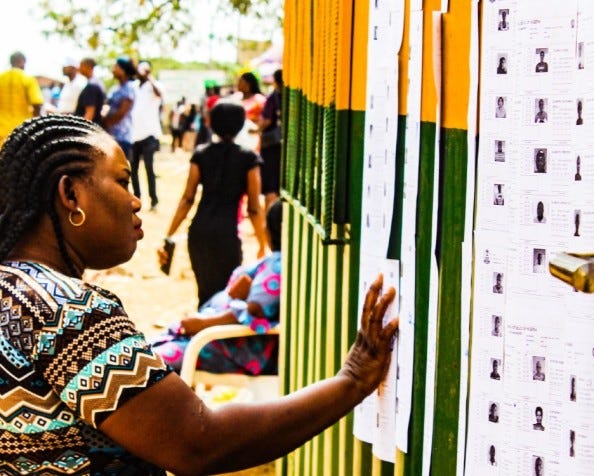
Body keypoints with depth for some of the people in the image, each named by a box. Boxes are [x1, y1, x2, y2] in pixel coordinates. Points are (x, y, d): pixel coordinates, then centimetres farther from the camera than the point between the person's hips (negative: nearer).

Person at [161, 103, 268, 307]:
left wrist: (168, 237, 3)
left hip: (198, 231, 4)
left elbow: (187, 200, 1)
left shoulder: (201, 155, 6)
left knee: (205, 292, 18)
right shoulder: (248, 159, -2)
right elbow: (254, 208, -2)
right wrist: (262, 246, 6)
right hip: (227, 234, -4)